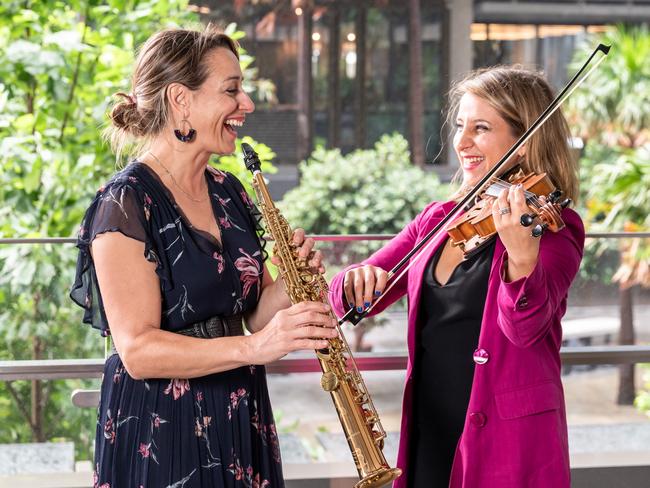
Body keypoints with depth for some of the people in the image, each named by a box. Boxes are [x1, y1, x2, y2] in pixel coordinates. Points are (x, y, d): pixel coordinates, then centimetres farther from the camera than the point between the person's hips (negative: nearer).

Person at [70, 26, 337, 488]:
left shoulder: (228, 192, 9)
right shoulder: (127, 203, -14)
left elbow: (255, 312, 12)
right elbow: (137, 350, -21)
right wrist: (253, 347, -32)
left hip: (241, 423, 7)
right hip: (159, 436, -7)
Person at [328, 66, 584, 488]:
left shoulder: (553, 226, -8)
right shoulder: (438, 220, 9)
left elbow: (525, 327, -25)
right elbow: (349, 302, 7)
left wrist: (521, 255, -43)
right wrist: (358, 282, -16)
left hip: (508, 446, -5)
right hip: (428, 441, 6)